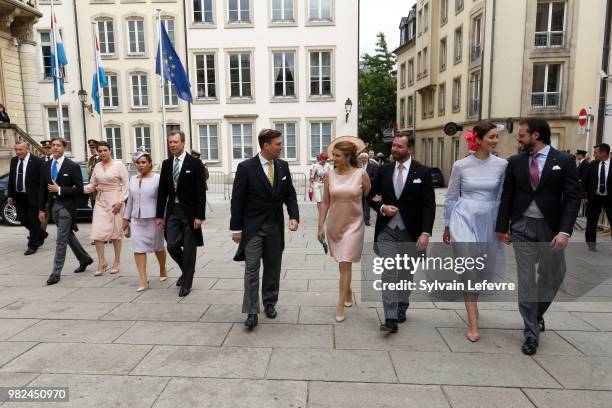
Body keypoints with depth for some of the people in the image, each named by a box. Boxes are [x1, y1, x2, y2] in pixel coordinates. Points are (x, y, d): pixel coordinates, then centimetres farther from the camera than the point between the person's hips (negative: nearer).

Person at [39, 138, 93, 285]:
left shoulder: (73, 166, -9)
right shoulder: (46, 166, 8)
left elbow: (79, 190, -11)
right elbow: (42, 189, 10)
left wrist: (59, 189, -18)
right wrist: (41, 209, 8)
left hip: (66, 206, -6)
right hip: (53, 205, 6)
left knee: (61, 240, -4)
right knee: (68, 236, 17)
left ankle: (56, 272, 5)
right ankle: (85, 259, 35)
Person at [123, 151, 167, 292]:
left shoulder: (157, 179, -6)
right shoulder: (133, 179, 10)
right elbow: (130, 200, 16)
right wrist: (126, 218, 16)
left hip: (153, 219, -4)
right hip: (136, 219, 4)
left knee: (158, 247, 11)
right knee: (138, 248, -3)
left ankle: (163, 270, 35)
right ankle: (143, 281, 1)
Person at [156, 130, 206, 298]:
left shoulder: (195, 163, -7)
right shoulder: (166, 164, 8)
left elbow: (201, 192, -10)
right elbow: (162, 191, 10)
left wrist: (199, 216, -15)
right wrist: (159, 215, 6)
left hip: (189, 212, -4)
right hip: (173, 211, 4)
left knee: (189, 249, 3)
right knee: (172, 246, 1)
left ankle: (186, 283, 18)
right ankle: (187, 270, 29)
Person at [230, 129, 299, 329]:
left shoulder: (283, 166, 2)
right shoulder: (246, 167, -10)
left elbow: (289, 194, 8)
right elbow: (237, 200, -8)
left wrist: (294, 216, -8)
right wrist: (236, 228, -8)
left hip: (275, 226, 4)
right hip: (253, 226, -4)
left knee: (273, 268, 13)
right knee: (252, 269, -5)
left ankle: (269, 303, 30)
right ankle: (252, 312, 4)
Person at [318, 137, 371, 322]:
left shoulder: (361, 174, -10)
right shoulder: (330, 175, -3)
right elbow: (325, 202, 2)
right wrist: (321, 226, 0)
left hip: (353, 224, -3)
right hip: (334, 224, 3)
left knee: (345, 264, -7)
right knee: (342, 263, 17)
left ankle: (340, 304, 3)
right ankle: (347, 290, 40)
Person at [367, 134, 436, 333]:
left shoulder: (423, 172, -4)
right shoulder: (384, 170, 4)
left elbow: (429, 205, -7)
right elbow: (372, 195, 12)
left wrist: (426, 232, -16)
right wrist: (382, 207, -9)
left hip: (410, 232, -1)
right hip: (387, 231, 1)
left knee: (406, 272, 14)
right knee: (389, 273, -6)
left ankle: (401, 309, 34)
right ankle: (391, 319, -3)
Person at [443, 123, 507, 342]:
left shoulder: (502, 164, 0)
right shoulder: (460, 165, -4)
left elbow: (502, 197, 6)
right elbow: (451, 197, 3)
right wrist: (447, 225, 7)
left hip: (489, 222, 3)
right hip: (464, 219, -2)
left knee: (483, 269, 14)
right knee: (469, 268, -6)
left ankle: (472, 301, 43)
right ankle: (472, 323, 3)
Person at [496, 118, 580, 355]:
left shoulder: (564, 161, -2)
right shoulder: (515, 162, 4)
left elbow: (572, 198, -6)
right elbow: (507, 196, 6)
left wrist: (564, 231, -16)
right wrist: (502, 227, 3)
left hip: (550, 228, -1)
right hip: (522, 227, 1)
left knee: (553, 276, 11)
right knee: (526, 279, 2)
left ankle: (537, 313, 40)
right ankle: (531, 332, 13)